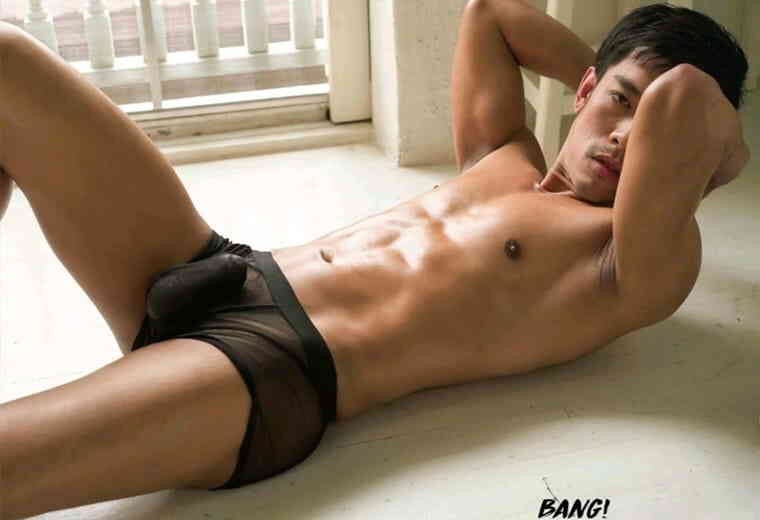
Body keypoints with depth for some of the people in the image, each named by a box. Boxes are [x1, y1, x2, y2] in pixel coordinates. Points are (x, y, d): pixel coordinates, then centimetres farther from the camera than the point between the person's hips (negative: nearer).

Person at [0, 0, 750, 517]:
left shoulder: (631, 268, -1)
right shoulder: (502, 163, 21)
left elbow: (685, 96, -19)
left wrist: (722, 149, 3)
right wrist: (612, 80, 31)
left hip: (270, 372, -8)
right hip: (215, 271, 9)